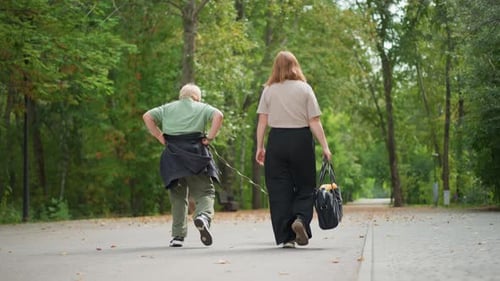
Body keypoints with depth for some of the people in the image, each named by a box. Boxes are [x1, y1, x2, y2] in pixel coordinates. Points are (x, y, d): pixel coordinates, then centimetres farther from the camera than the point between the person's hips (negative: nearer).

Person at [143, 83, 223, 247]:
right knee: (204, 191, 3)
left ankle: (178, 235, 6)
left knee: (178, 196, 9)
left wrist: (160, 138, 7)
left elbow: (147, 116, 8)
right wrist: (209, 138, -4)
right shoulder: (202, 108, 13)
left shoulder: (167, 108, 20)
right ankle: (203, 216, -27)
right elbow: (218, 116, -6)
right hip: (195, 153, -2)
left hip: (173, 155, 2)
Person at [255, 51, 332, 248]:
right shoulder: (304, 89, 1)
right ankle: (300, 218, -15)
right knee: (305, 187, 11)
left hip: (276, 140, 1)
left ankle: (285, 237, 2)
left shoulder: (269, 90, 4)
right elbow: (314, 122, -3)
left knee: (278, 190, 4)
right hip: (301, 140, -1)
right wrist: (325, 147, 0)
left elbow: (262, 122, 1)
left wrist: (259, 147, 7)